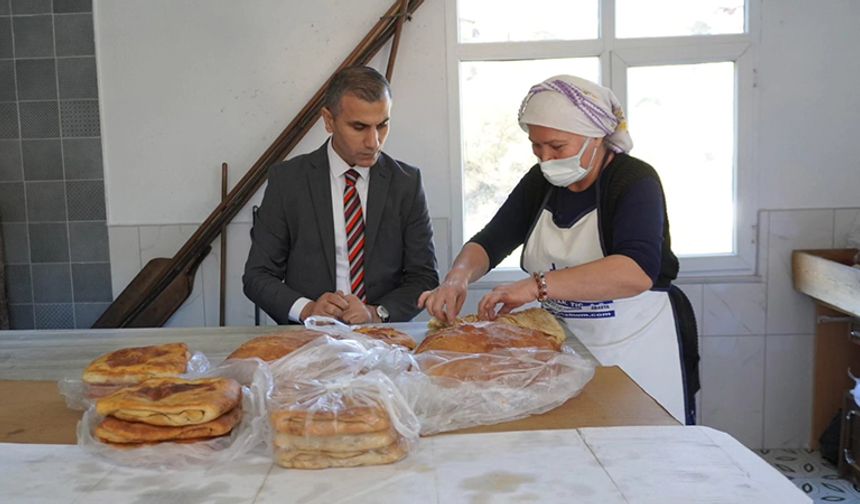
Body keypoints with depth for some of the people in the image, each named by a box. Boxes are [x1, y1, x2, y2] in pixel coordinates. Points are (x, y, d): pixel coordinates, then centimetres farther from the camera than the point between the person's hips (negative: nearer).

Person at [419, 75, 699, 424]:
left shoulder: (635, 180, -16)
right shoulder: (540, 182, 3)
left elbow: (637, 271, -32)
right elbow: (490, 241, 1)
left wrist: (538, 285, -41)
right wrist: (459, 276, -22)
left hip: (637, 350, -4)